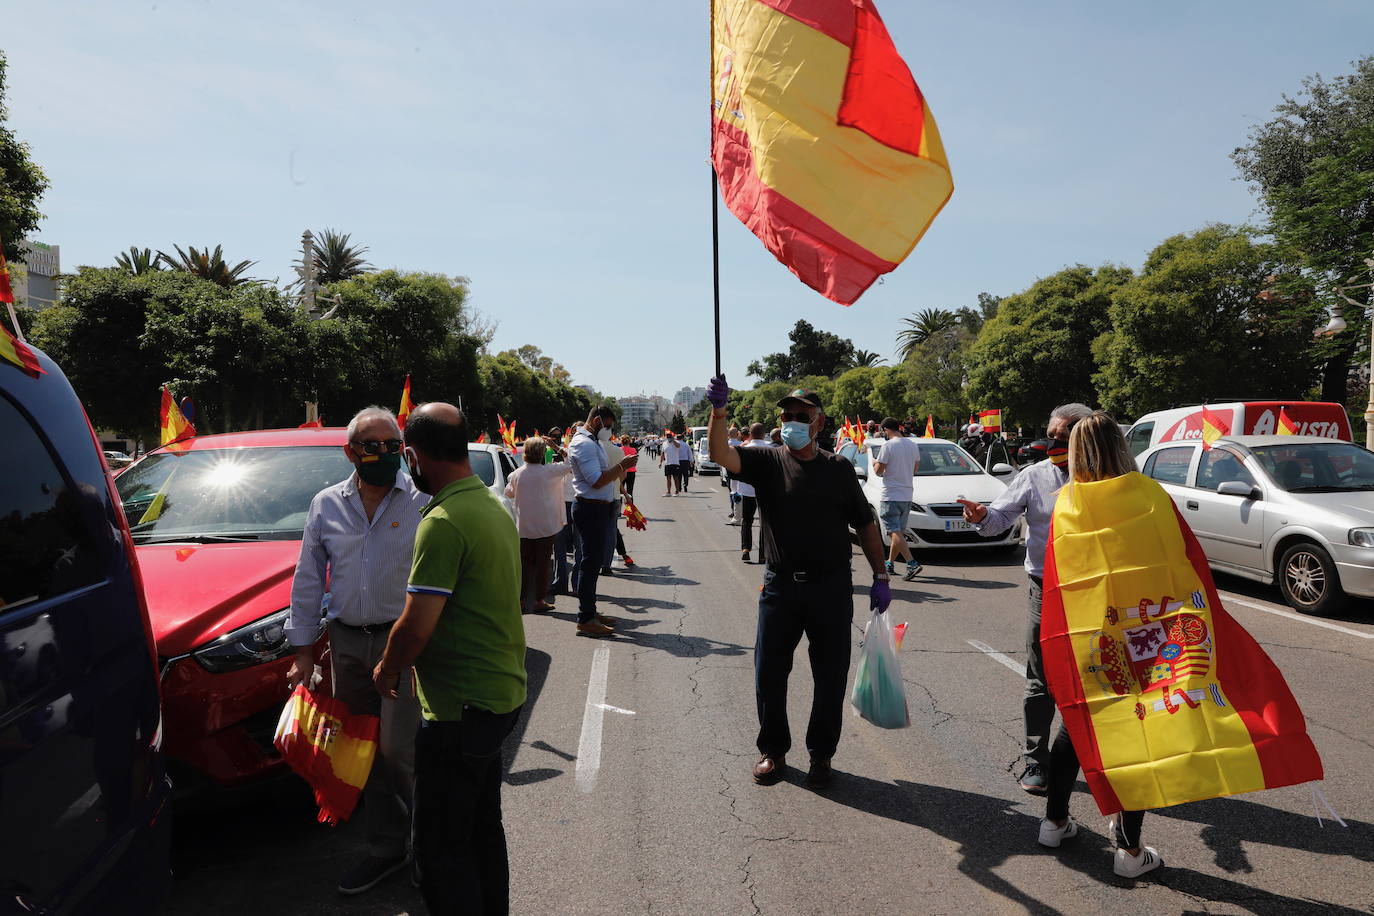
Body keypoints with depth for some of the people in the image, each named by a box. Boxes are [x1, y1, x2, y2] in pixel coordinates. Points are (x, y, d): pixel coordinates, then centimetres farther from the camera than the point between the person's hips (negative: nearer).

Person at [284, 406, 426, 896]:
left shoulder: (422, 501, -6)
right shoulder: (326, 504, 6)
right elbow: (308, 580, 10)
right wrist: (303, 650, 7)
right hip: (347, 643, 4)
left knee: (400, 751, -4)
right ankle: (386, 847, 29)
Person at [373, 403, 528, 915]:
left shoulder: (444, 522, -22)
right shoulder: (494, 507, 8)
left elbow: (416, 626, -23)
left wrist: (386, 670, -3)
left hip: (460, 708, -9)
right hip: (502, 694, 10)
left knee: (442, 848, 5)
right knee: (483, 829, 23)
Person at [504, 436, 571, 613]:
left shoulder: (517, 473, 0)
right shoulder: (549, 471, -11)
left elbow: (508, 493, 17)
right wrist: (559, 450, 6)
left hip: (523, 527, 3)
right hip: (545, 526, -3)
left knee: (524, 563, 10)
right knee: (542, 564, 3)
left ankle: (521, 600, 13)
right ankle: (540, 600, 6)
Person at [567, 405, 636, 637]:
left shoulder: (594, 443, 18)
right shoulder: (583, 444, -16)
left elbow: (606, 475, 21)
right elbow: (597, 481, -23)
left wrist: (619, 470, 4)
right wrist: (621, 466, -15)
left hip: (600, 508, 11)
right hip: (591, 509, -11)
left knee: (594, 561, 16)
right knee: (591, 561, -7)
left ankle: (590, 612, 26)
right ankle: (585, 620, -2)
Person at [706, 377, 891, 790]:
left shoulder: (839, 469, 5)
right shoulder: (767, 462, 2)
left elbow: (866, 526, 8)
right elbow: (720, 454, -15)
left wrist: (880, 577, 4)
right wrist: (718, 410, -29)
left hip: (832, 587, 0)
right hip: (780, 585, 0)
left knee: (831, 677, 8)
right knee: (768, 673, 8)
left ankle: (821, 755, 27)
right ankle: (773, 751, 28)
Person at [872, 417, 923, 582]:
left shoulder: (888, 445, -12)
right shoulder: (913, 445, 9)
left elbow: (879, 471, -10)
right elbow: (914, 469, 16)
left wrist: (875, 464, 11)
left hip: (890, 496, -7)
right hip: (906, 495, 7)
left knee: (895, 532, -10)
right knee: (899, 532, 15)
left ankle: (912, 564, -21)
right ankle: (890, 564, 23)